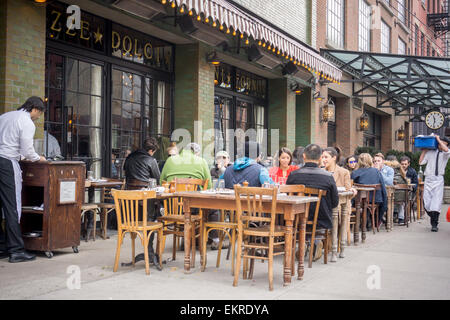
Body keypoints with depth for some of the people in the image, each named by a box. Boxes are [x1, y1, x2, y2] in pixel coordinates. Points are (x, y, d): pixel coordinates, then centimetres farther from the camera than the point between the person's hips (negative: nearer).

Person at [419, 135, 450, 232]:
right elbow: (421, 162, 12)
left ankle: (434, 224, -8)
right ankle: (434, 219, 22)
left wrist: (438, 139, -7)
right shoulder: (430, 152, 13)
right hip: (428, 179, 2)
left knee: (437, 201, -12)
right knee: (426, 202, 0)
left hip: (438, 179, -2)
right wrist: (424, 150, 12)